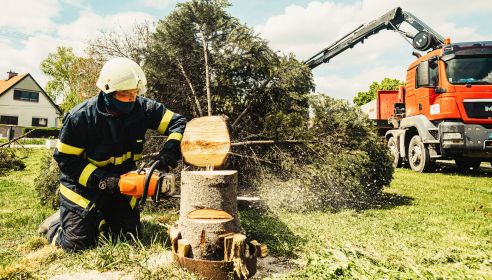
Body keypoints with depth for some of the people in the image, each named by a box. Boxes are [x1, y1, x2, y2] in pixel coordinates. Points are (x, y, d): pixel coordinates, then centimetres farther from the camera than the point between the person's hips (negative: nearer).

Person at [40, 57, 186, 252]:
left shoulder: (142, 108, -16)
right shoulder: (80, 117, -23)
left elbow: (179, 123, -12)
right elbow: (65, 159, -16)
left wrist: (170, 149, -30)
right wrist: (101, 180, -26)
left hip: (120, 183, 4)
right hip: (83, 185, -4)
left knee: (129, 235, 10)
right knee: (77, 244, -4)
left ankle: (97, 220, 37)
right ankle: (55, 224, 30)